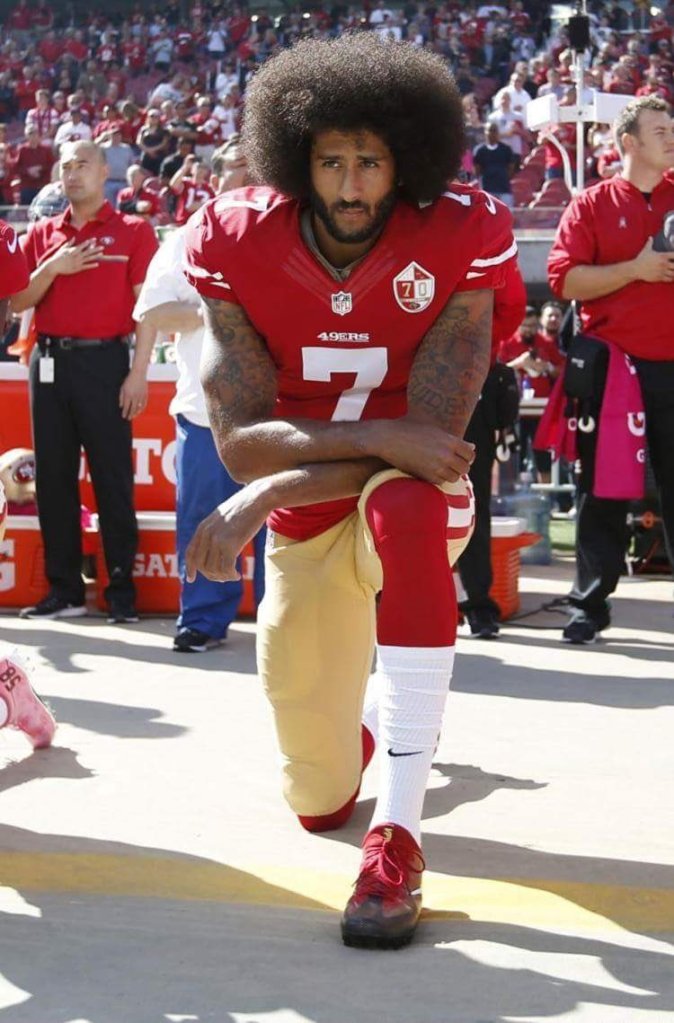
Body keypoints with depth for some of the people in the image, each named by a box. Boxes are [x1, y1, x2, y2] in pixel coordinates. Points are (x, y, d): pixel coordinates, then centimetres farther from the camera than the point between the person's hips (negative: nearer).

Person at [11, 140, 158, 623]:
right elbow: (19, 302, 8)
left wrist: (139, 373, -10)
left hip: (104, 361, -4)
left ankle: (122, 588, 2)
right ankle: (64, 588, 11)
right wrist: (52, 268, -9)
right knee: (54, 475, 5)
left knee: (113, 476, -3)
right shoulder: (43, 234, 13)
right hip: (50, 360, 5)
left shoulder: (133, 231, 1)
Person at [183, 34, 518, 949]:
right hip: (304, 525, 3)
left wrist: (258, 501, -27)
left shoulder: (457, 245, -19)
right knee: (318, 798, 8)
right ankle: (368, 722, 49)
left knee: (402, 505, -42)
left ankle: (397, 840, -37)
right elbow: (238, 441, -19)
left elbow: (428, 438, -23)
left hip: (414, 497, -2)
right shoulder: (240, 247, -14)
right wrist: (376, 435, -33)